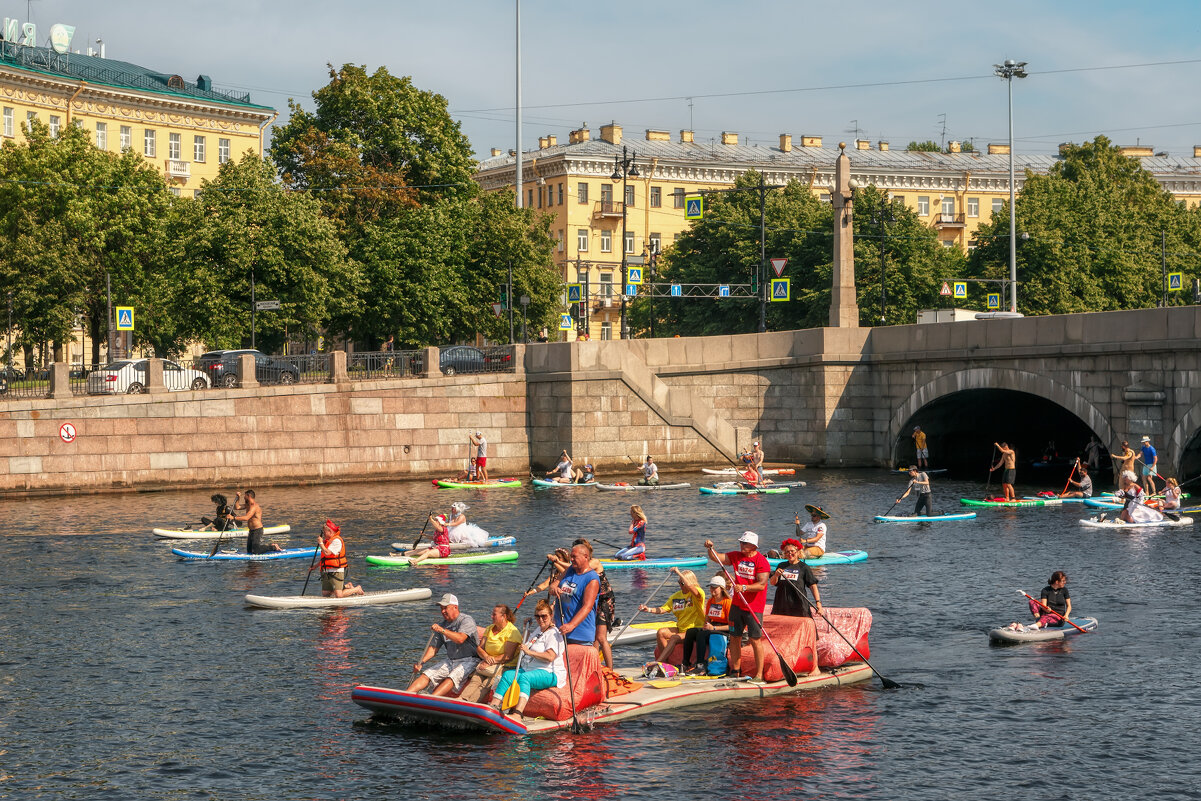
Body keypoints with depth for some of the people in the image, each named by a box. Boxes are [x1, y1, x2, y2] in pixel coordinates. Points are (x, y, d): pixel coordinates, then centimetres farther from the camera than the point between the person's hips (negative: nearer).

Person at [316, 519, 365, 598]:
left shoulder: (336, 541, -14)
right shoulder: (327, 541, 16)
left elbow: (327, 553, -24)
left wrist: (321, 543, -11)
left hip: (336, 572, -9)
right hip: (327, 572, 9)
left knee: (339, 595, -16)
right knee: (325, 594, 6)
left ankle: (357, 589, 8)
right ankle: (346, 587, 21)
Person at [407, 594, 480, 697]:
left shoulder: (466, 620, -9)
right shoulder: (442, 625, 12)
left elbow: (460, 639, -28)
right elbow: (433, 648, 11)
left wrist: (443, 631, -38)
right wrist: (421, 662, -5)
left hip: (468, 661, -7)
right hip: (449, 660, 7)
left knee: (452, 678, -33)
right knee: (426, 675, -12)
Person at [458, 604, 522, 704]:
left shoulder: (512, 632, -9)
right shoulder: (489, 629, 14)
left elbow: (508, 656, -16)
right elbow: (479, 648, 12)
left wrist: (491, 662, -17)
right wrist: (486, 656, -10)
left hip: (506, 666, -6)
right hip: (488, 664, 6)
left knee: (486, 684, -29)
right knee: (475, 680, -23)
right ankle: (461, 698, -43)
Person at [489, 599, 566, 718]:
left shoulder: (554, 633, -7)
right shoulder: (538, 631, 24)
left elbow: (550, 657, -22)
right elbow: (525, 648, 39)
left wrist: (530, 652, -29)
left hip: (550, 673, -9)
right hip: (528, 669, 9)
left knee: (525, 677, -36)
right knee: (507, 675, -15)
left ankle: (518, 713, -54)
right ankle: (493, 706, -26)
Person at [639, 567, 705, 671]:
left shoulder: (698, 593, -8)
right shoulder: (676, 596, 13)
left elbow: (690, 586, -32)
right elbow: (663, 609, 7)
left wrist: (678, 572, -25)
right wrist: (650, 609, -9)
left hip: (696, 629, -7)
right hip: (680, 629, 7)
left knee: (674, 638, -28)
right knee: (661, 632, -15)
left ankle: (658, 662, -25)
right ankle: (664, 662, -13)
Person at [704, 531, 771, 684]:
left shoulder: (761, 561, -10)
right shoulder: (736, 556, 9)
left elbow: (761, 585, -18)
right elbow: (717, 558, 6)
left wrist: (744, 588, -28)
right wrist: (710, 548, -12)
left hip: (754, 607, -6)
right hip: (737, 605, 6)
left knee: (755, 639, -7)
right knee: (734, 638, 9)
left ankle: (759, 675, -4)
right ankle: (735, 671, 19)